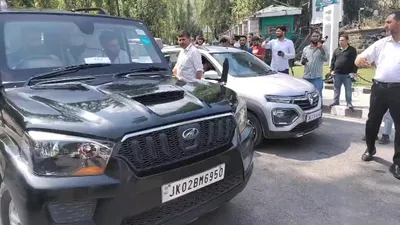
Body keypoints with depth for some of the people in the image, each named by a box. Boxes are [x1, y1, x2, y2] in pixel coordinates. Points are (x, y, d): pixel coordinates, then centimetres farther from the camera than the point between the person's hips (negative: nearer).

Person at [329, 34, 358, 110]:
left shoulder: (352, 50, 0)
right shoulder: (336, 50, 12)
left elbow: (355, 61, -5)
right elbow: (333, 61, 14)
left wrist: (354, 71, -11)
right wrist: (332, 70, 3)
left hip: (347, 74, -4)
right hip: (337, 73, 4)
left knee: (348, 89, 1)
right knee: (336, 89, 11)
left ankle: (349, 103, 8)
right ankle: (336, 101, 22)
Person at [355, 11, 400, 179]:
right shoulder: (381, 43, 12)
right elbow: (359, 59, 7)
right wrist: (360, 61, -17)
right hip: (379, 88, 3)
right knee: (372, 121, 11)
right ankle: (370, 149, 34)